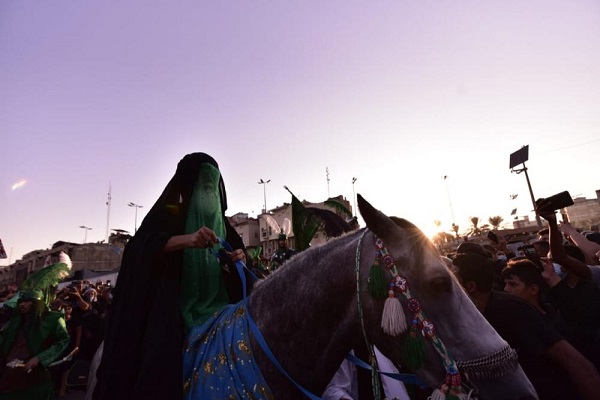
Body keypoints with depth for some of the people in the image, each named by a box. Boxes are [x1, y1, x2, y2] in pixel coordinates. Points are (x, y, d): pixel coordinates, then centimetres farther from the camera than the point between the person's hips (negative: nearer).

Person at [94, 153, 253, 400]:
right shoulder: (169, 215, 3)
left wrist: (239, 262, -7)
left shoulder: (223, 226, 14)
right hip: (173, 310, -4)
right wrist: (186, 239, -32)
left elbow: (237, 278, 16)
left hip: (214, 311, 4)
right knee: (163, 371, -20)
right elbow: (142, 246, -16)